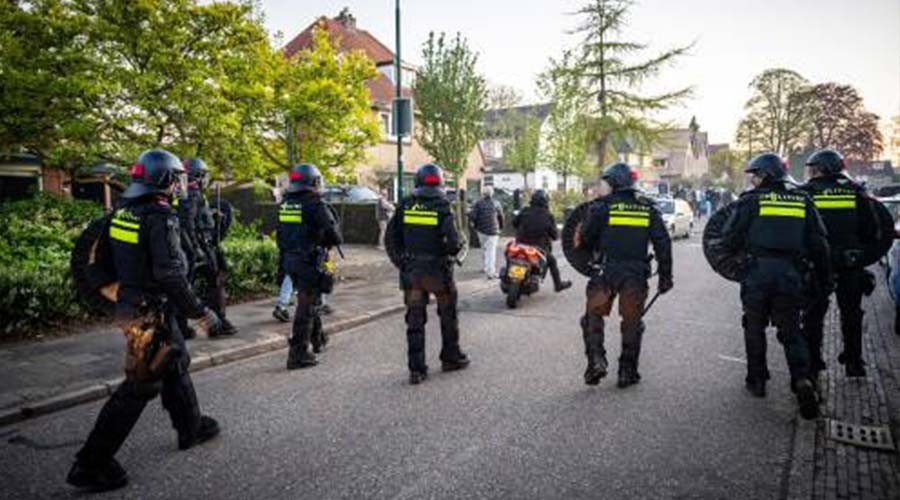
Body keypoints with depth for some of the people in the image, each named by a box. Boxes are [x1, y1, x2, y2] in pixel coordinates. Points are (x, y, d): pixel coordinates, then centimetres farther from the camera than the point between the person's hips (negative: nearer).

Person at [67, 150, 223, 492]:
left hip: (129, 304, 9)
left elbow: (112, 259, 14)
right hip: (150, 313, -9)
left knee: (175, 364, 22)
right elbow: (171, 276, -25)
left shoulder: (123, 212, 6)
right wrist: (200, 312, -18)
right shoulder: (160, 217, -21)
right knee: (140, 386, 0)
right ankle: (91, 464, 9)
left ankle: (192, 428, 38)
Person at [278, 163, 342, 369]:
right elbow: (334, 236, -16)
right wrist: (325, 241, 4)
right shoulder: (315, 205, -16)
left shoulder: (285, 203, 5)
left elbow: (281, 234, 11)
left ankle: (317, 339, 41)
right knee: (306, 307, -1)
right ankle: (298, 354, 2)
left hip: (289, 260, 8)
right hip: (310, 262, -8)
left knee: (309, 300, 24)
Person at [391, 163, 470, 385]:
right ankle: (451, 358, 30)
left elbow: (395, 236, 4)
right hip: (438, 269, -3)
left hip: (411, 269, 3)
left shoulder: (405, 205, -1)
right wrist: (454, 250, 4)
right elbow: (452, 241, -18)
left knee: (415, 320, 8)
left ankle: (416, 369, 8)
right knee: (448, 316, 17)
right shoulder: (442, 207, -13)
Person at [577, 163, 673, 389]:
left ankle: (596, 360, -1)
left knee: (593, 317, 12)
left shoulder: (602, 205, -4)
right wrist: (665, 275, 10)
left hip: (606, 271, -2)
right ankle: (627, 372, 17)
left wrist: (595, 249, 21)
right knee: (632, 322, 13)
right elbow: (662, 243, 5)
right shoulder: (649, 208, 6)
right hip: (636, 274, 3)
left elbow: (586, 238, -1)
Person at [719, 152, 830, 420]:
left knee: (754, 328, 14)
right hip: (791, 275, 3)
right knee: (791, 331, 12)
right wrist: (825, 278, 19)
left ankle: (757, 380, 21)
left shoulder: (750, 201, -2)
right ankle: (802, 379, -6)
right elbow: (819, 244, 11)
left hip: (758, 274, -3)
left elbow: (730, 239, -5)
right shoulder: (803, 201, 9)